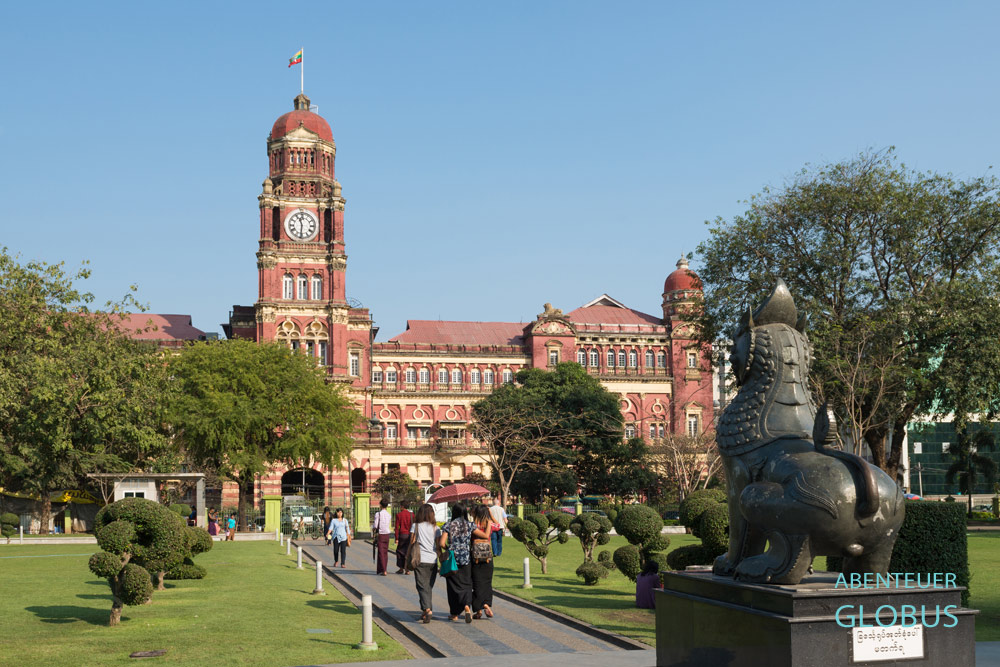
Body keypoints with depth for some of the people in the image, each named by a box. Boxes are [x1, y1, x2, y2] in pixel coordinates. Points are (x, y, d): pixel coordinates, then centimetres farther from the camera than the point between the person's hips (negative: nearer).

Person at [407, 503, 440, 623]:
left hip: (420, 560, -2)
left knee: (422, 586, -5)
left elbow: (411, 544, 0)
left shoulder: (416, 526, -1)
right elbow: (439, 546, 4)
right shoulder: (435, 528, 4)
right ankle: (425, 612, 18)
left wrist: (407, 558, 9)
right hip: (432, 560, 3)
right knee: (429, 587, 14)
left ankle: (427, 609, -24)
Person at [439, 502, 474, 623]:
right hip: (466, 560, 1)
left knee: (454, 586, 10)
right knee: (466, 584, 8)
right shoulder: (470, 525, -1)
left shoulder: (449, 525, -6)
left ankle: (454, 614, 17)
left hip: (452, 559, -1)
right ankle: (467, 606, -18)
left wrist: (449, 548, 7)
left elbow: (441, 543, -13)